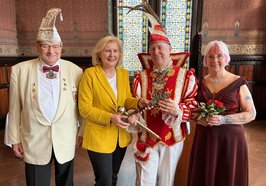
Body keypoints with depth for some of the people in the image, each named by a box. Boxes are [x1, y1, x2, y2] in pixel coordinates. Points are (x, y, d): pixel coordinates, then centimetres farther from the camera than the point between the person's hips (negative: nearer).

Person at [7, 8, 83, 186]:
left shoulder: (75, 70, -6)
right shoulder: (20, 70, -5)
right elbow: (15, 108, 0)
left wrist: (82, 132, 5)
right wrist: (15, 139, 4)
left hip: (66, 140, 1)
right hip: (34, 141, 0)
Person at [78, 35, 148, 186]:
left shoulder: (124, 73, 3)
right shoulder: (90, 74, -13)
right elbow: (84, 108, -14)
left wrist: (138, 103, -12)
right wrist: (110, 118, -24)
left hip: (121, 136, 5)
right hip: (99, 137, -5)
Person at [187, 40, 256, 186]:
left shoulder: (238, 83, -5)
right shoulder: (200, 83, 4)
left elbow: (251, 114, -5)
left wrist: (223, 120, -18)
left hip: (231, 138, -2)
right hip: (204, 138, 3)